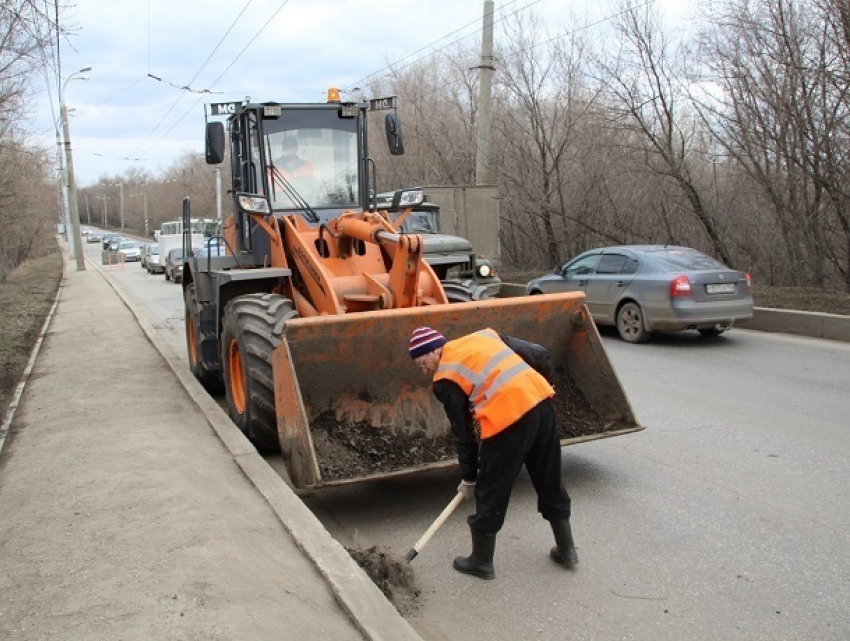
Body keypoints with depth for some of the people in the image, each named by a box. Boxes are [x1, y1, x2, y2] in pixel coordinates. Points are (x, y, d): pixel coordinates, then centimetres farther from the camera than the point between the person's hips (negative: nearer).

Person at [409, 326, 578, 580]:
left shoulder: (446, 379, 4)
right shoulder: (483, 336, 20)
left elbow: (463, 432, 7)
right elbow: (540, 355, 16)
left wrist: (468, 477, 18)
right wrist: (544, 386, 29)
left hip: (508, 418, -7)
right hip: (541, 401, 7)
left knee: (491, 492, 11)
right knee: (550, 482, 22)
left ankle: (481, 562, 26)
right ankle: (566, 550, 37)